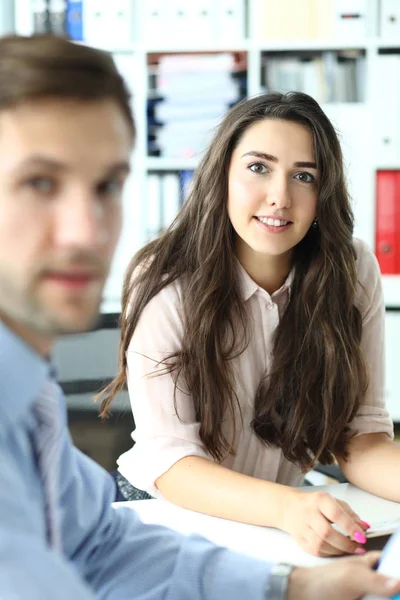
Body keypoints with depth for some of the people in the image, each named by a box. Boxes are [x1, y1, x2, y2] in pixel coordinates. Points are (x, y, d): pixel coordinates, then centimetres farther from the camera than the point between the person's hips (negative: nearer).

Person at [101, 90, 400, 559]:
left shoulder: (354, 271, -8)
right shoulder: (164, 283, -16)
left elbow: (358, 435, -7)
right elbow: (168, 459, -20)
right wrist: (287, 507, -37)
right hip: (172, 510, -2)